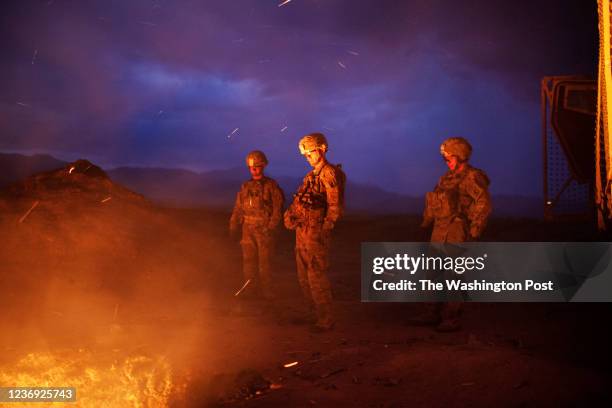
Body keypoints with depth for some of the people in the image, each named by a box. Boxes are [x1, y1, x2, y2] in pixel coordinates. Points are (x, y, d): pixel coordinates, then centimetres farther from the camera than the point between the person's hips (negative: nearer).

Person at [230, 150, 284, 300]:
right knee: (248, 261, 6)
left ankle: (266, 292, 5)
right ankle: (250, 290, 14)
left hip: (264, 230, -4)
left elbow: (277, 208, -6)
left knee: (264, 262, -3)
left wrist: (270, 227, -14)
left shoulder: (271, 186, -1)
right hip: (248, 230, 4)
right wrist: (233, 226, 9)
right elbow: (238, 209, 16)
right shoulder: (245, 187, 13)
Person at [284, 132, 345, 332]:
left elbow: (336, 207, -15)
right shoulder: (312, 175, 17)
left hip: (315, 233, -9)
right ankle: (315, 313, 26)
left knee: (316, 277, -6)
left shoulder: (330, 174, -11)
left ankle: (326, 320, 3)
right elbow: (299, 201, 21)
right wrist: (291, 214, 4)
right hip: (302, 232, 9)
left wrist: (323, 231, -15)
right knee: (304, 277, 15)